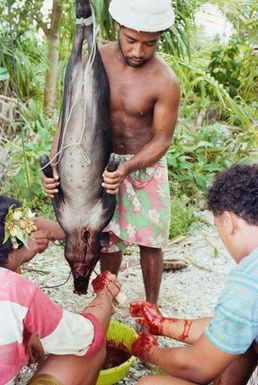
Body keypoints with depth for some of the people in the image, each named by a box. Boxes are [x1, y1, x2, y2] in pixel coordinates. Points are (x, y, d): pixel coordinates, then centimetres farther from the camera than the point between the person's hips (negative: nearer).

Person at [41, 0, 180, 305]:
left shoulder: (165, 82, -20)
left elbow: (162, 139, -14)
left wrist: (127, 168, -31)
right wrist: (54, 162, -24)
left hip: (146, 164, -2)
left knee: (150, 240, 5)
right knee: (109, 238, 11)